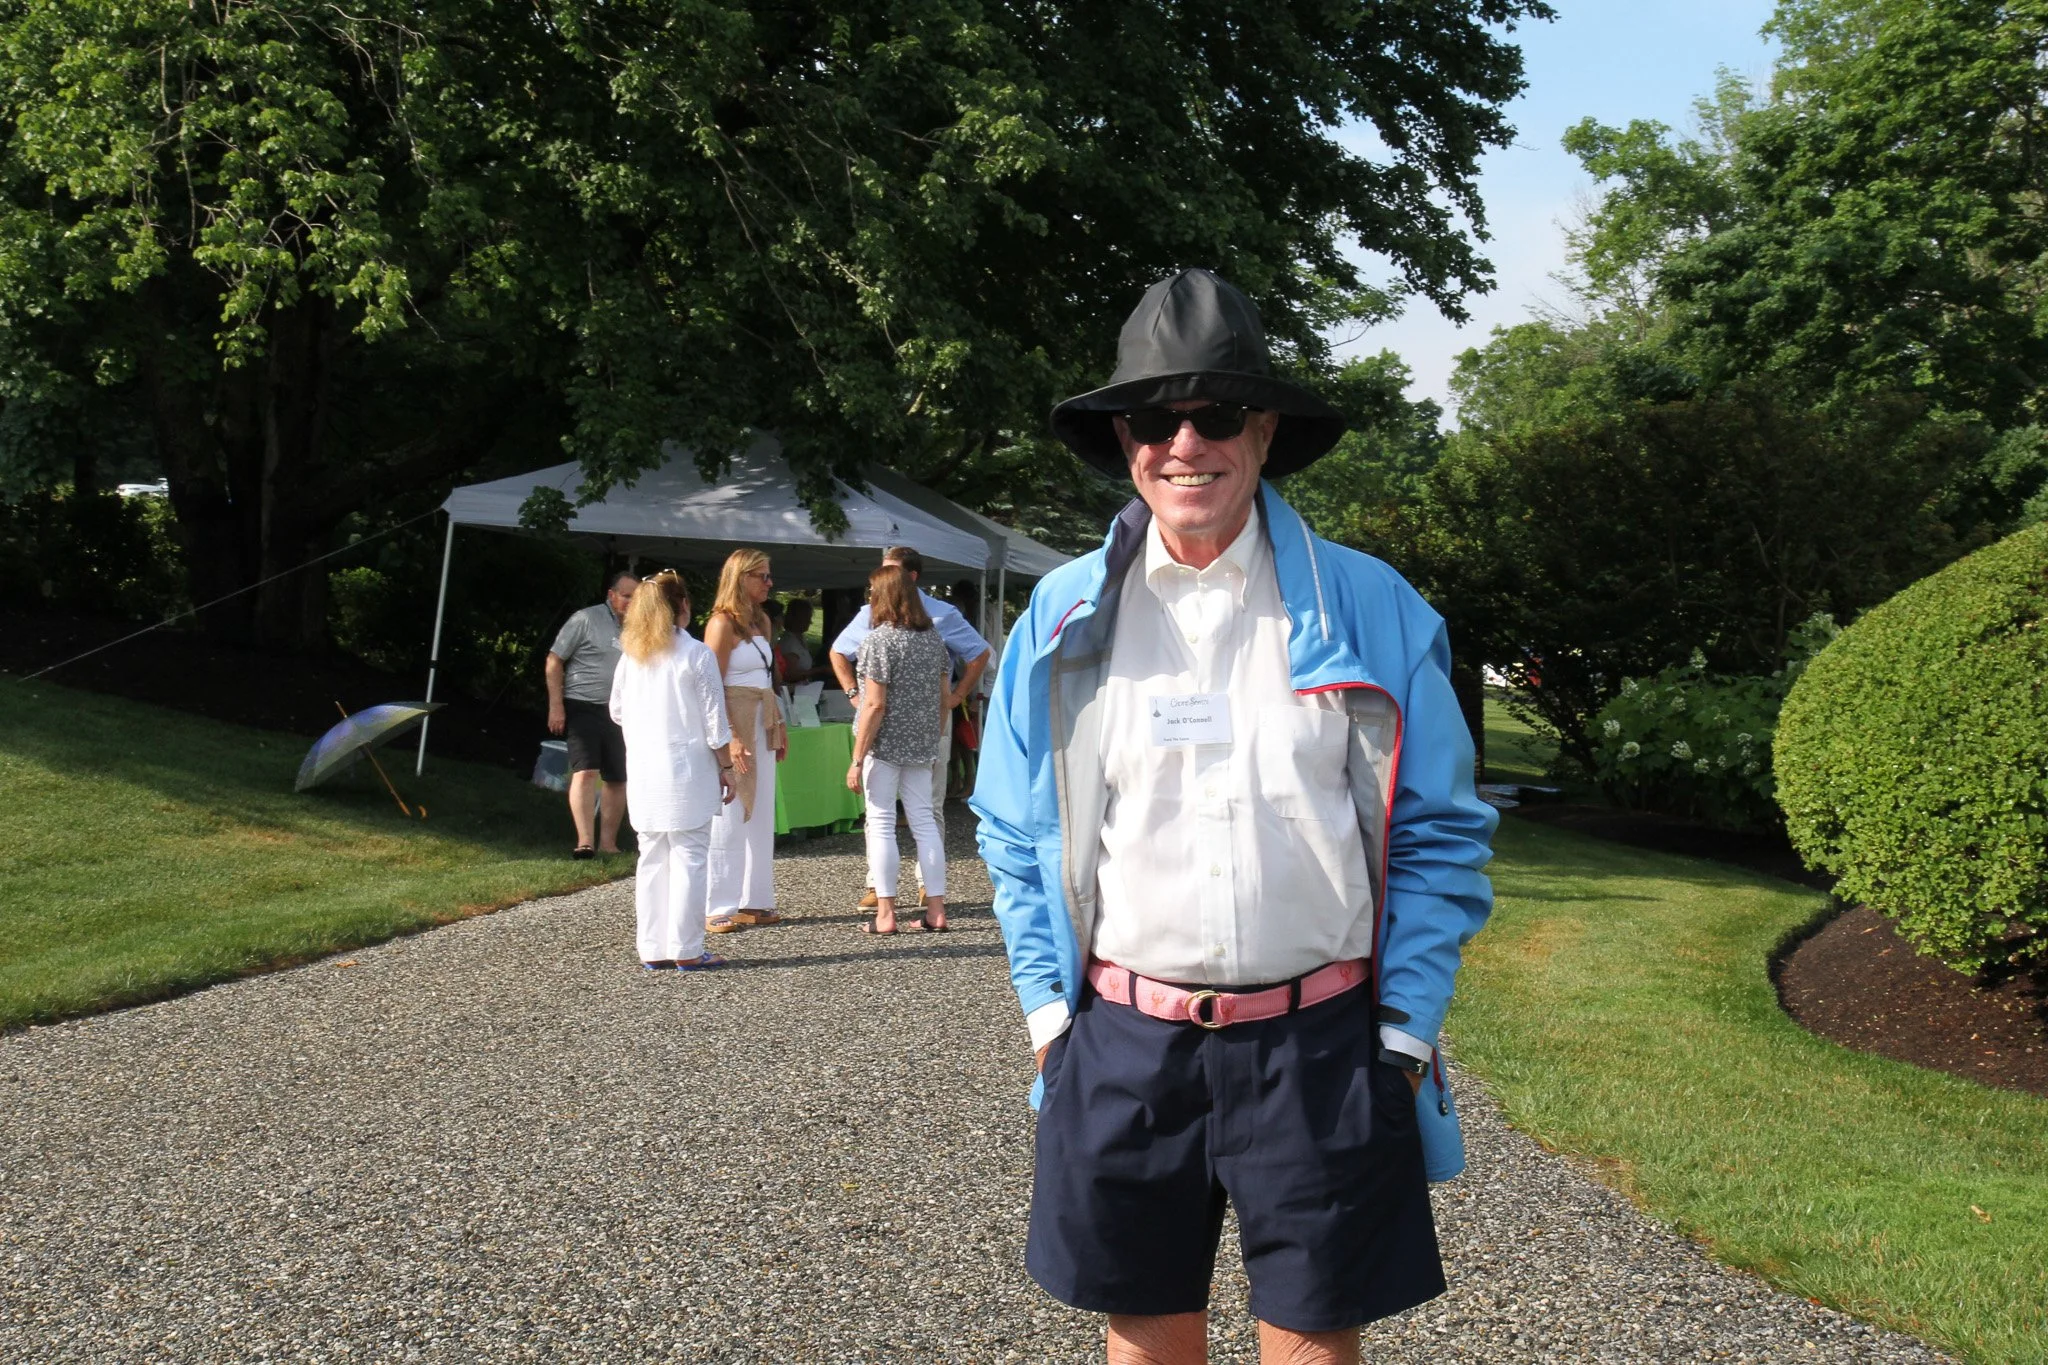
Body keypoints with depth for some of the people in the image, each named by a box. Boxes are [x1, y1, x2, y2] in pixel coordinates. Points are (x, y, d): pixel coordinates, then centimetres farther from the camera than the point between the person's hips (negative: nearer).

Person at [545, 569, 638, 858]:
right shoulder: (586, 620, -6)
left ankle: (608, 843, 17)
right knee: (585, 771, -16)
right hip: (583, 707, -6)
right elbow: (554, 662, -5)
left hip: (619, 714, 6)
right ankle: (585, 841, -19)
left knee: (618, 779, 7)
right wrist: (556, 706, -10)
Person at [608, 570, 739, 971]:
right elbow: (715, 721, -8)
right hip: (687, 769, -5)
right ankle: (686, 949, 0)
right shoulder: (696, 655, -9)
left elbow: (618, 712, 14)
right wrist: (726, 767, 1)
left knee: (652, 859, 11)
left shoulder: (631, 656, 5)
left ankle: (652, 949, 14)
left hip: (644, 771, 5)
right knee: (689, 858, 0)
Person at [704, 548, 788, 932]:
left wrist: (778, 725, 16)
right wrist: (730, 737, -22)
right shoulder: (722, 623, -11)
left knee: (761, 816, 10)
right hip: (734, 726, -8)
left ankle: (755, 901, 17)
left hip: (762, 726, 8)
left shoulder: (759, 622, 15)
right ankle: (721, 908, 0)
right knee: (729, 818, -5)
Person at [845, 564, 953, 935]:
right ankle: (936, 909, 11)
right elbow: (943, 698, 11)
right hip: (920, 748, 6)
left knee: (880, 824, 0)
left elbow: (875, 705, -16)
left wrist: (857, 759, -13)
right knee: (925, 822, 10)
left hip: (884, 744, -6)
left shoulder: (880, 640, -12)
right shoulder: (933, 638, 8)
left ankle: (885, 914, 2)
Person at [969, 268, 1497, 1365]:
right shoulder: (1063, 616, 3)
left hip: (1319, 1045, -1)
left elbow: (1438, 835, 2)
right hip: (1123, 1040, 2)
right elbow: (1017, 837, 10)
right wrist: (1050, 1007, 4)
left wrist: (1406, 1027, -4)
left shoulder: (1370, 610, -2)